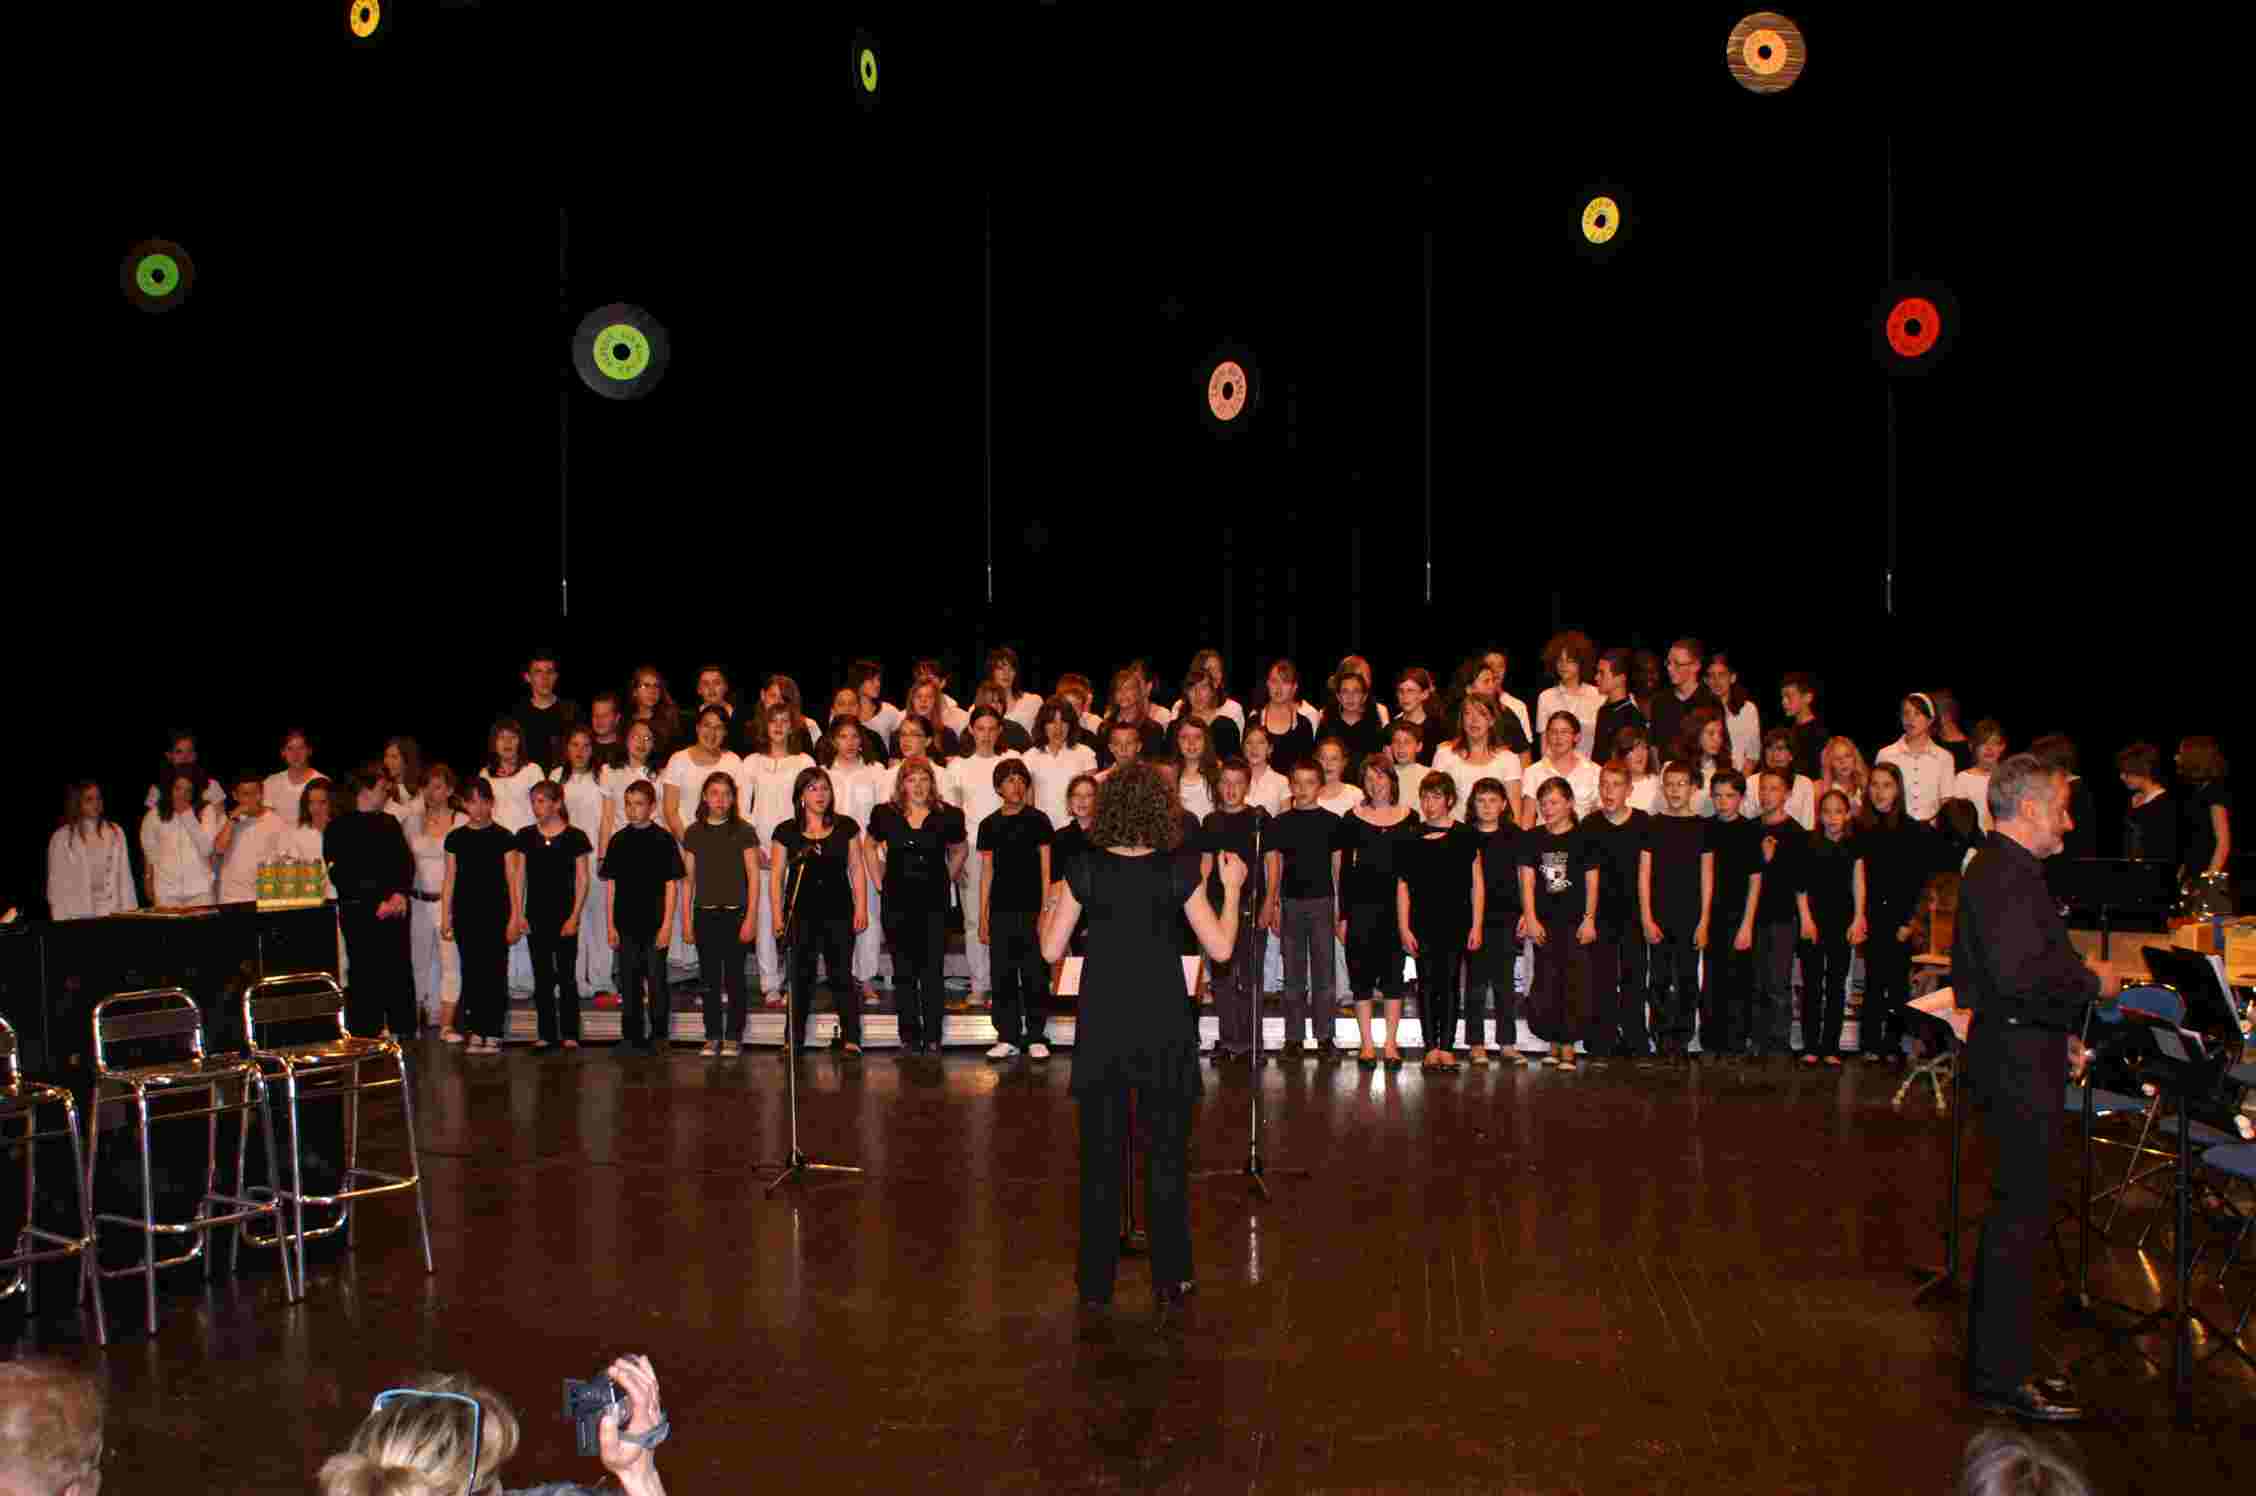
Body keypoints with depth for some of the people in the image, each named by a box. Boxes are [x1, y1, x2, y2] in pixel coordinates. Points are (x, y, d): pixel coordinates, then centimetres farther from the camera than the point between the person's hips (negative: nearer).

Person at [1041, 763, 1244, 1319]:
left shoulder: (1086, 869, -5)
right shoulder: (1177, 872, -7)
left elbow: (1051, 949, -2)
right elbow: (1221, 947, -5)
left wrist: (1049, 909, 17)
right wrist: (1232, 888, 8)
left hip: (1103, 1023, 1)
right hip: (1162, 1023, -1)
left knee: (1101, 1155, 10)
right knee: (1166, 1154, 9)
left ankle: (1096, 1284, 16)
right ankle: (1169, 1282, 14)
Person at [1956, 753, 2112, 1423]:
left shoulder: (2006, 869, 17)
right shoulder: (2005, 873, -18)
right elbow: (2020, 972, -29)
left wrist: (2062, 1034, 19)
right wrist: (2092, 981, -15)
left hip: (2024, 1058, 11)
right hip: (2019, 1063, -11)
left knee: (2017, 1212, 16)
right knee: (2019, 1218, -5)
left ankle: (1998, 1363, 25)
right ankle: (2000, 1376, 2)